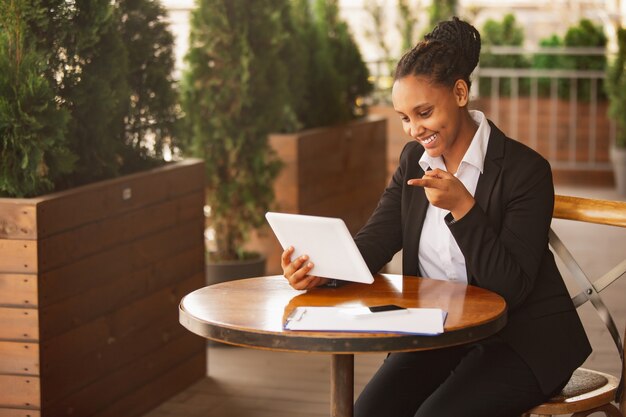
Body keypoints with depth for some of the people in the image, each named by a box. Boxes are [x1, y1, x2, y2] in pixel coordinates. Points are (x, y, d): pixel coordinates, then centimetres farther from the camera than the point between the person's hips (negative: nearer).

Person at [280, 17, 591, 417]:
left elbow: (510, 287, -19)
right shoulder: (414, 159, 4)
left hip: (522, 340, -5)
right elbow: (376, 239, -5)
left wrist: (462, 208, -30)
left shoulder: (525, 169, -16)